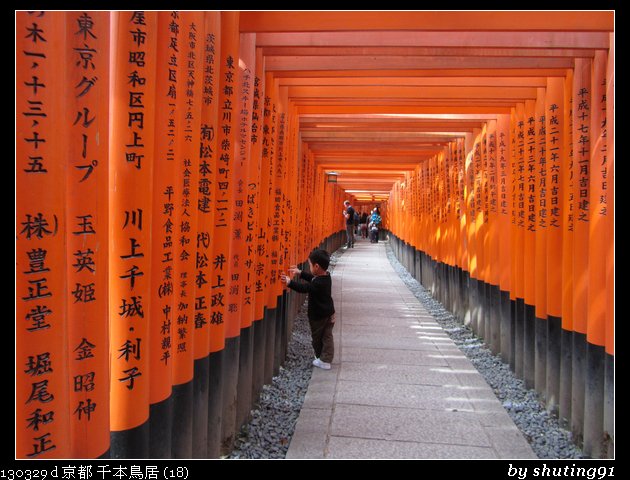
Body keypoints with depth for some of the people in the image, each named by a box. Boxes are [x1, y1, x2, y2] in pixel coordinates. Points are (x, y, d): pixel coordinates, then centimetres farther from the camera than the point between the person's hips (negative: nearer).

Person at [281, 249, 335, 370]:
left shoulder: (318, 284, -30)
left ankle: (320, 359, 28)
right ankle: (326, 360, 15)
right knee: (327, 337, 11)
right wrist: (300, 273, 13)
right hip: (329, 314, 8)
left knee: (317, 337, 13)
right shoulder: (326, 276, -2)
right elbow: (312, 279, 12)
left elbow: (304, 288, -31)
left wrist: (289, 282, -26)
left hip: (318, 316, -8)